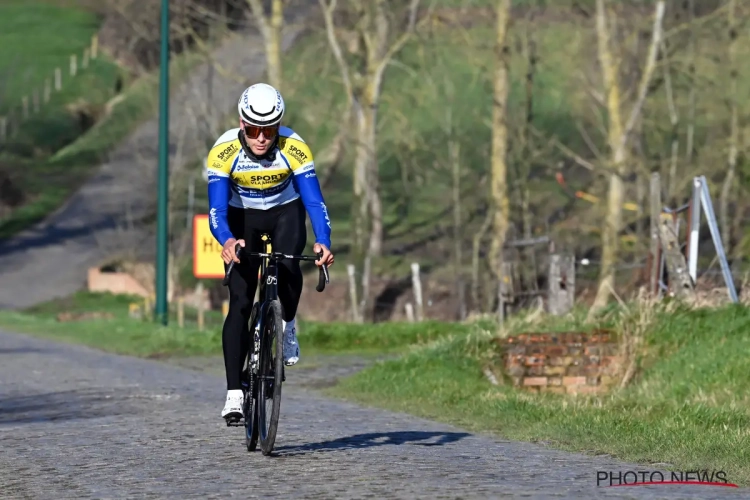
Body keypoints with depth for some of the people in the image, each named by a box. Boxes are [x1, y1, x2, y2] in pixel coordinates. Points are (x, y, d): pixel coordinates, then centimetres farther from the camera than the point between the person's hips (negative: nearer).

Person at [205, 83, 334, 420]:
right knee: (240, 303, -11)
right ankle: (234, 392, -9)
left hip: (285, 213, 0)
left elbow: (314, 200, -29)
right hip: (243, 218, 0)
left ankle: (288, 325, -1)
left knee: (287, 266, -32)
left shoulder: (294, 148, -27)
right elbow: (216, 207, -33)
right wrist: (226, 241, -54)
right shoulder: (223, 151, -28)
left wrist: (323, 242, -47)